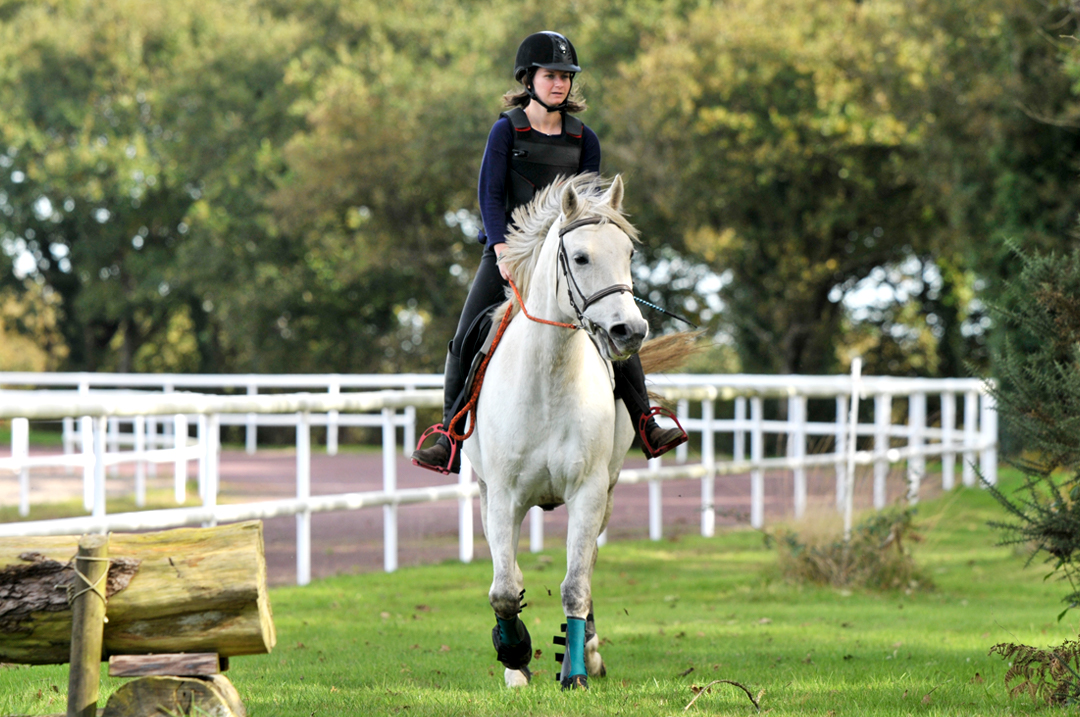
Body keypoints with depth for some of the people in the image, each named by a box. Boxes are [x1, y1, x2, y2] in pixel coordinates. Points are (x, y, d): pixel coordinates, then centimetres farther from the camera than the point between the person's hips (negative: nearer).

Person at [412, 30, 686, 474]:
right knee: (469, 337, -7)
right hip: (509, 247, -2)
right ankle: (451, 438, 5)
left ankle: (646, 426, -5)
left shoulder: (584, 139, 7)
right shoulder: (507, 130, -2)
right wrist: (503, 250, -19)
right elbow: (491, 195, -6)